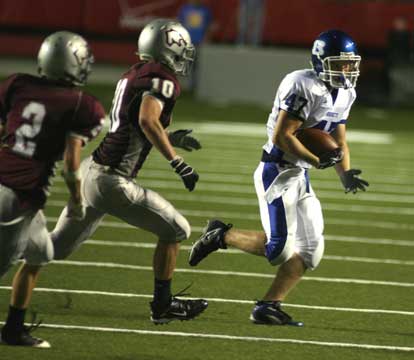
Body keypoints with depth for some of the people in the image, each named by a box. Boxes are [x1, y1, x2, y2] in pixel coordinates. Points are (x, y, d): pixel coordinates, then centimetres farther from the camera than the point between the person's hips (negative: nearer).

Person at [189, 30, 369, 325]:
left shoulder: (344, 94, 11)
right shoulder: (304, 87, -18)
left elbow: (340, 142, 17)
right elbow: (281, 136, -21)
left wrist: (346, 174, 1)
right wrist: (317, 161, -23)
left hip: (300, 176, 9)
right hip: (278, 171, -9)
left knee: (310, 250, 4)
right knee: (280, 248, -15)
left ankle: (269, 306, 8)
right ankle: (222, 236, 6)